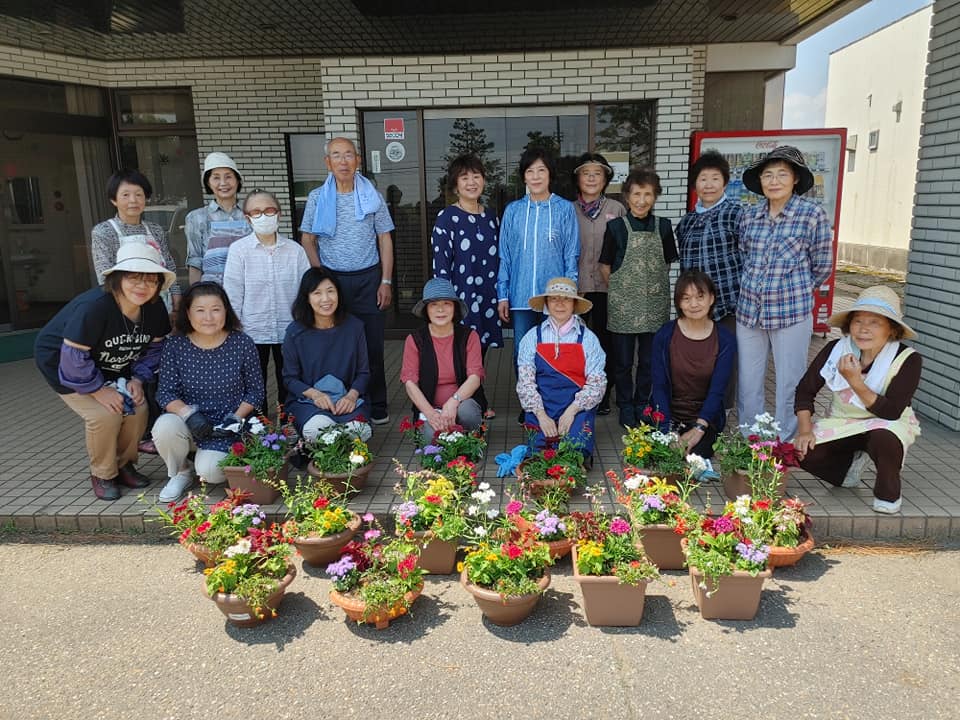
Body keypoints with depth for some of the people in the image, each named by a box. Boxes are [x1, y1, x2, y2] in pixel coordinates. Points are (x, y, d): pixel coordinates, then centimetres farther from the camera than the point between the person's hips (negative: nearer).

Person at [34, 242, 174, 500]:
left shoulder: (154, 308, -15)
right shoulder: (93, 306, -34)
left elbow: (154, 346, -1)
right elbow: (74, 357, -31)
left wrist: (138, 378, -12)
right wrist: (99, 390, -25)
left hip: (114, 368, 6)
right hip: (62, 362, -5)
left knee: (137, 409, -13)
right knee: (105, 415, -21)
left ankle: (124, 464, 13)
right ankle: (102, 474, 4)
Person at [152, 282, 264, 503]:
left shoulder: (242, 343, -7)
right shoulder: (175, 345, -3)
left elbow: (255, 391, 0)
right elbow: (165, 392, -4)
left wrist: (236, 418, -14)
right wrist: (188, 413, -23)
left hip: (227, 428, -2)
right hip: (189, 424, 2)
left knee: (209, 471, -24)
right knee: (165, 427, -31)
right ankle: (180, 473, 1)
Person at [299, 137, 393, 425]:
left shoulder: (372, 196, 4)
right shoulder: (317, 198, 4)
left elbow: (385, 239, 5)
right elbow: (307, 240, 7)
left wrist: (386, 281, -2)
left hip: (368, 278, 0)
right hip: (332, 279, 0)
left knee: (372, 346, 2)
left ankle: (377, 407, 13)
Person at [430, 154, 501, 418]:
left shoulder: (491, 217, 11)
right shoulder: (446, 218, -7)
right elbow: (440, 266, -9)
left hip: (488, 298, 5)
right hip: (460, 298, -5)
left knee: (480, 351, 12)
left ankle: (478, 405, 25)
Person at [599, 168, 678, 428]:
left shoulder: (663, 226, 7)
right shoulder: (616, 226, -2)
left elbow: (667, 263, 14)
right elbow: (605, 267, 2)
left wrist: (656, 285, 4)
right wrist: (621, 288, -4)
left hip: (655, 306, 3)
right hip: (623, 306, -2)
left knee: (650, 361, 10)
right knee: (623, 361, 6)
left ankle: (642, 404, 26)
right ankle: (625, 406, 21)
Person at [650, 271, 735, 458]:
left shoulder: (725, 339, -3)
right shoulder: (664, 335, -5)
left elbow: (717, 390, -8)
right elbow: (659, 387, -7)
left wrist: (698, 429, -21)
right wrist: (669, 431, -18)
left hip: (706, 419, 0)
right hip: (670, 416, 0)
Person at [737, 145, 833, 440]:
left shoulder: (813, 215, -5)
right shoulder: (749, 217, 5)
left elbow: (822, 267, 2)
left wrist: (792, 291, 8)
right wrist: (755, 288, 13)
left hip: (791, 314, -4)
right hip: (749, 312, 4)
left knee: (789, 386, 5)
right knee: (747, 385, 10)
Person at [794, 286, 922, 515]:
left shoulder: (908, 359, -21)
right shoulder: (836, 349, -14)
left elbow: (891, 413, -26)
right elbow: (805, 390, -5)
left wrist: (854, 380, -36)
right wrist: (805, 430, -17)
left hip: (887, 425, -3)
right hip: (841, 424, 3)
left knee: (885, 439, -39)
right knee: (802, 452, -21)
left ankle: (888, 494, -6)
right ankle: (850, 463, 14)